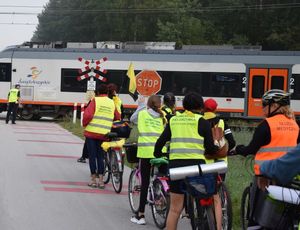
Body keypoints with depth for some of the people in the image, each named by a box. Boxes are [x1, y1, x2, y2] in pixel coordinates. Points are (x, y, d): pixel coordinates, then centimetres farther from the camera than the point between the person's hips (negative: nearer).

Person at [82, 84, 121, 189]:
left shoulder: (95, 100, -5)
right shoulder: (112, 103, 7)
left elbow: (87, 115, -15)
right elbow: (118, 117, 13)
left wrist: (84, 124, 2)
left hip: (91, 132, -3)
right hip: (104, 134, 3)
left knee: (92, 156, 4)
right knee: (100, 156, 12)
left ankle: (93, 179, 5)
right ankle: (101, 180, 6)